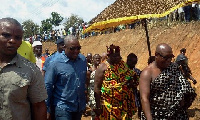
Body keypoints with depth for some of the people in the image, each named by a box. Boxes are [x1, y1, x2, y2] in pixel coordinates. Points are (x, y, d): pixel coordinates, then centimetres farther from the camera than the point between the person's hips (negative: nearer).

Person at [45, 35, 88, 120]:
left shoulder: (83, 60, 1)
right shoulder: (55, 64, -14)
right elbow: (47, 86, -10)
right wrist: (48, 110, -8)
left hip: (80, 107, 5)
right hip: (63, 107, -5)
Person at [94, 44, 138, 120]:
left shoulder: (123, 64, 8)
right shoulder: (103, 67, -7)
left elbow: (131, 76, 22)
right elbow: (97, 87, -9)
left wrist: (131, 82, -2)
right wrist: (98, 106, -13)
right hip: (109, 104, -4)